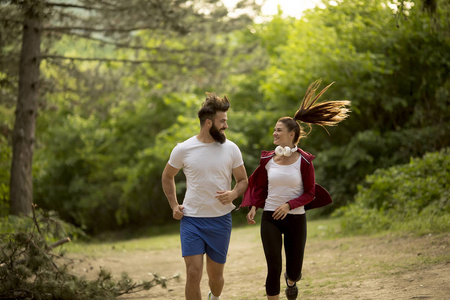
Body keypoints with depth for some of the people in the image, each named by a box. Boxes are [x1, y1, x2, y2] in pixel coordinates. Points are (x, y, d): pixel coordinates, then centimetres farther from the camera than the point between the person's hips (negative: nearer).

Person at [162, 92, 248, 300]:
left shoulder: (231, 149, -2)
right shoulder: (183, 150, -5)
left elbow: (243, 180, 6)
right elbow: (167, 176, 12)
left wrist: (233, 194, -16)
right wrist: (174, 205, 1)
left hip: (220, 220, 2)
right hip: (191, 220, -1)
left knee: (215, 275, 12)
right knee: (193, 273, -12)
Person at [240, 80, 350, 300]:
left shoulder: (304, 160, -7)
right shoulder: (268, 159, 2)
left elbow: (310, 193, -4)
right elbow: (260, 187, 14)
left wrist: (289, 205, -19)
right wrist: (253, 207, -3)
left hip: (295, 219, -1)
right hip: (270, 218, 1)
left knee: (294, 270, 8)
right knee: (273, 268, -8)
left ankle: (291, 280, 47)